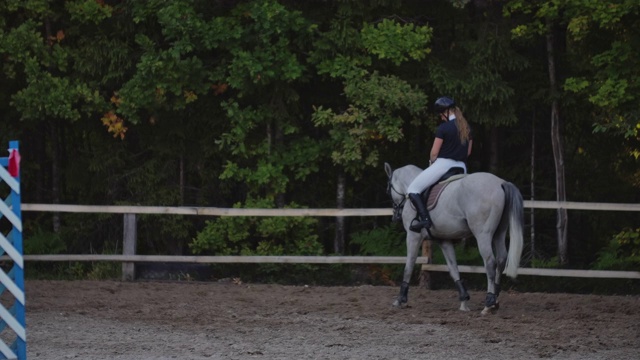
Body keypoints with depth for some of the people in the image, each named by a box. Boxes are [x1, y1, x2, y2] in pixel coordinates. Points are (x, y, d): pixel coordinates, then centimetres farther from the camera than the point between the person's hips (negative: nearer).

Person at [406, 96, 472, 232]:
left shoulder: (443, 128, -11)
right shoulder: (466, 128, 10)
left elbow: (434, 152, -8)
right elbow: (468, 152, 16)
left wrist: (431, 162, 11)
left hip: (443, 164, -7)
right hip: (461, 167, 7)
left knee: (413, 189, -2)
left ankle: (424, 218, -19)